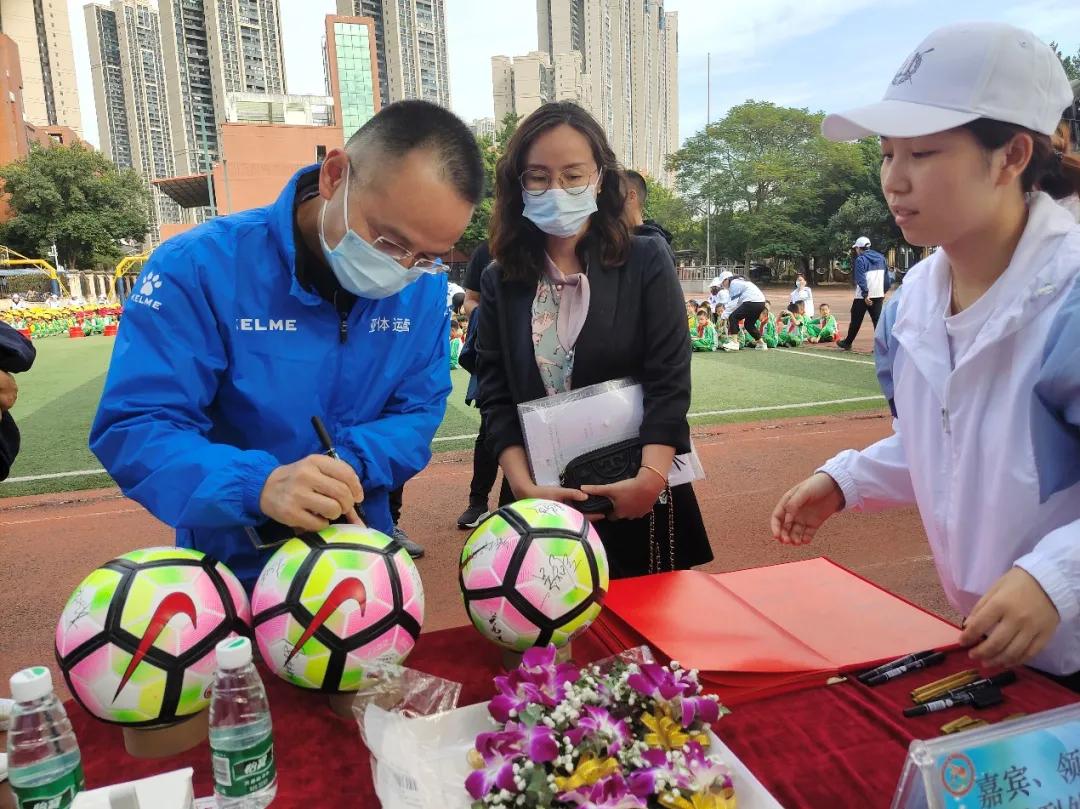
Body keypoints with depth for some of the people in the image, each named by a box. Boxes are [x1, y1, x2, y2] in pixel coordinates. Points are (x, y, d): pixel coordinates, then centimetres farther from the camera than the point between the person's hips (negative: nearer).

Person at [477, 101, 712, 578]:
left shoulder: (647, 263, -2)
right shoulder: (500, 280, 3)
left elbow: (669, 381, -9)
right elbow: (495, 395, -2)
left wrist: (651, 478, -21)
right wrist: (524, 487, -15)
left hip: (637, 493, -1)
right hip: (541, 498, 2)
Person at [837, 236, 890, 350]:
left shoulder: (861, 259, -8)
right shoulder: (881, 257, 11)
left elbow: (861, 279, -18)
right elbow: (886, 276, 12)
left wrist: (865, 295, -20)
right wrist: (884, 292, 15)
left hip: (864, 296, -5)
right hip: (879, 294, 5)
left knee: (856, 320, 8)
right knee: (878, 319, 5)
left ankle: (847, 343, 21)